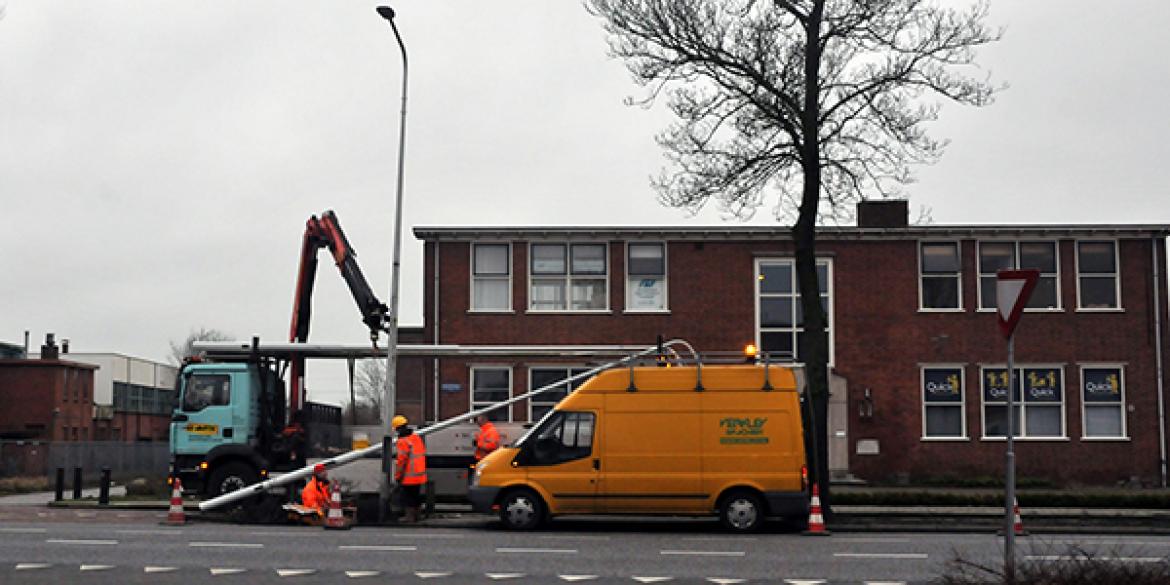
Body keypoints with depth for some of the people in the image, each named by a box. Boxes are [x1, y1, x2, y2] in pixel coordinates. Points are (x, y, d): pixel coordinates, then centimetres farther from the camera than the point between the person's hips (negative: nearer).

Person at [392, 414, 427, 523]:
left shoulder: (403, 442, -18)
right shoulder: (417, 438, 8)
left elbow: (401, 460, -19)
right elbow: (423, 454, 16)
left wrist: (397, 476, -12)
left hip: (408, 477, -8)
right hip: (419, 475, 8)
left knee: (407, 497, 2)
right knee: (415, 496, 17)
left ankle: (409, 516, 3)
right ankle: (415, 515, 25)